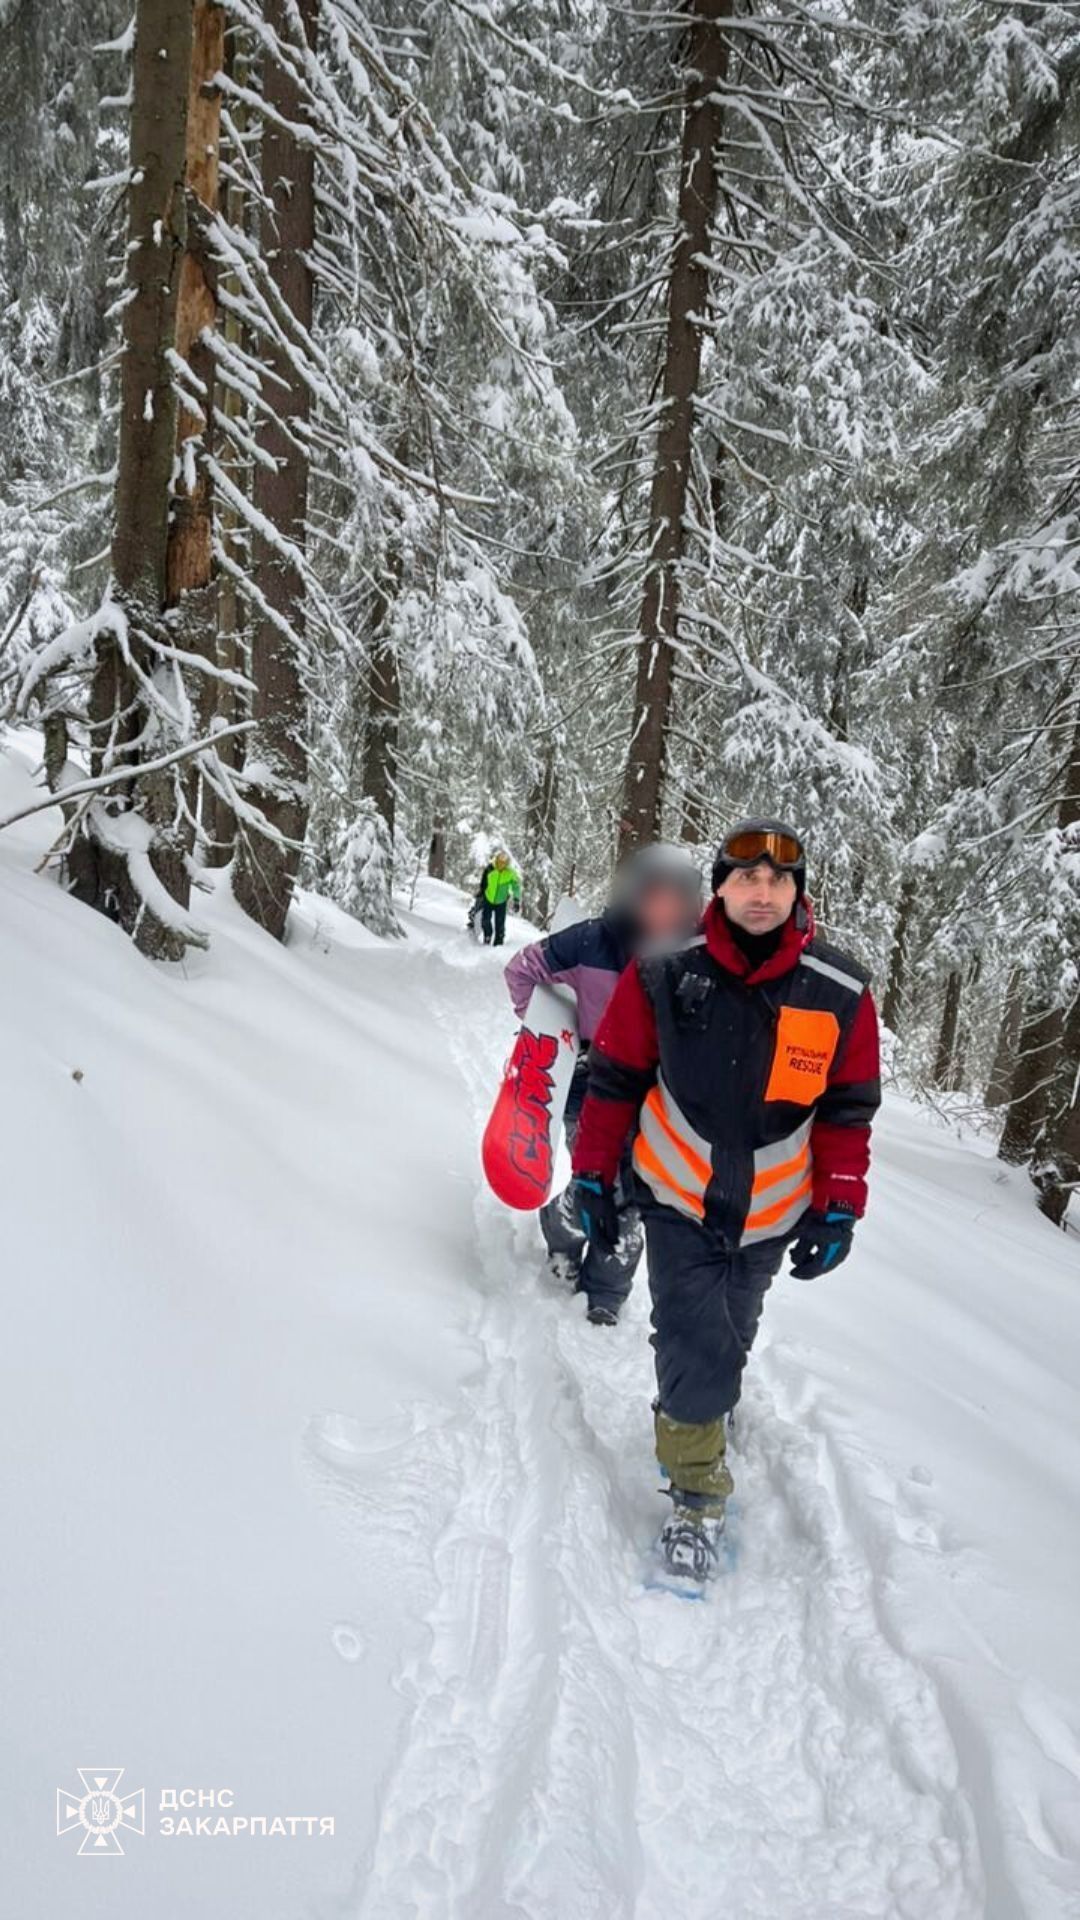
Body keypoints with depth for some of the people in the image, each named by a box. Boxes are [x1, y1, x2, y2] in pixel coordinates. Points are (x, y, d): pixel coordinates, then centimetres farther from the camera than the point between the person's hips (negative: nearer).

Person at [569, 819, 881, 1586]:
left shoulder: (840, 992, -12)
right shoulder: (665, 971, -16)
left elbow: (846, 1109, -2)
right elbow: (615, 1077, -5)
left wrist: (839, 1208, -4)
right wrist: (595, 1174, -2)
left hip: (770, 1213, 2)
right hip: (678, 1198, -2)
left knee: (730, 1340, 19)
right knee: (698, 1348, -7)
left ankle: (693, 1406, 51)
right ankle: (698, 1492, 16)